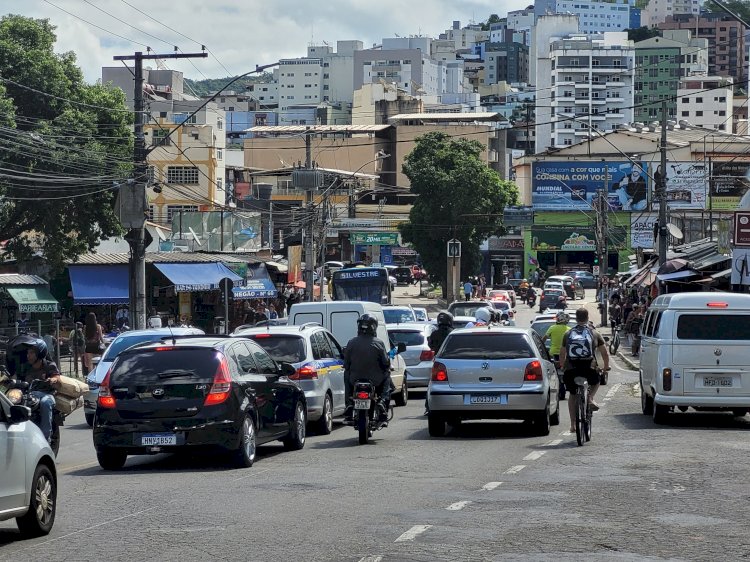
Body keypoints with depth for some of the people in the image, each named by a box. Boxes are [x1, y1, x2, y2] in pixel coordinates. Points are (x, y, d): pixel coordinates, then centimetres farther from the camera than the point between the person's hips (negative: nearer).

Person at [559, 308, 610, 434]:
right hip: (589, 370, -1)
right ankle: (590, 398, 3)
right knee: (595, 381, 31)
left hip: (571, 370, 2)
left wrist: (563, 367, 35)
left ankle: (573, 424, 17)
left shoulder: (568, 334, 12)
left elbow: (562, 355, 17)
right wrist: (606, 366, 30)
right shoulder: (594, 334, 8)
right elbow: (605, 354, 12)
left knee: (572, 395, 20)